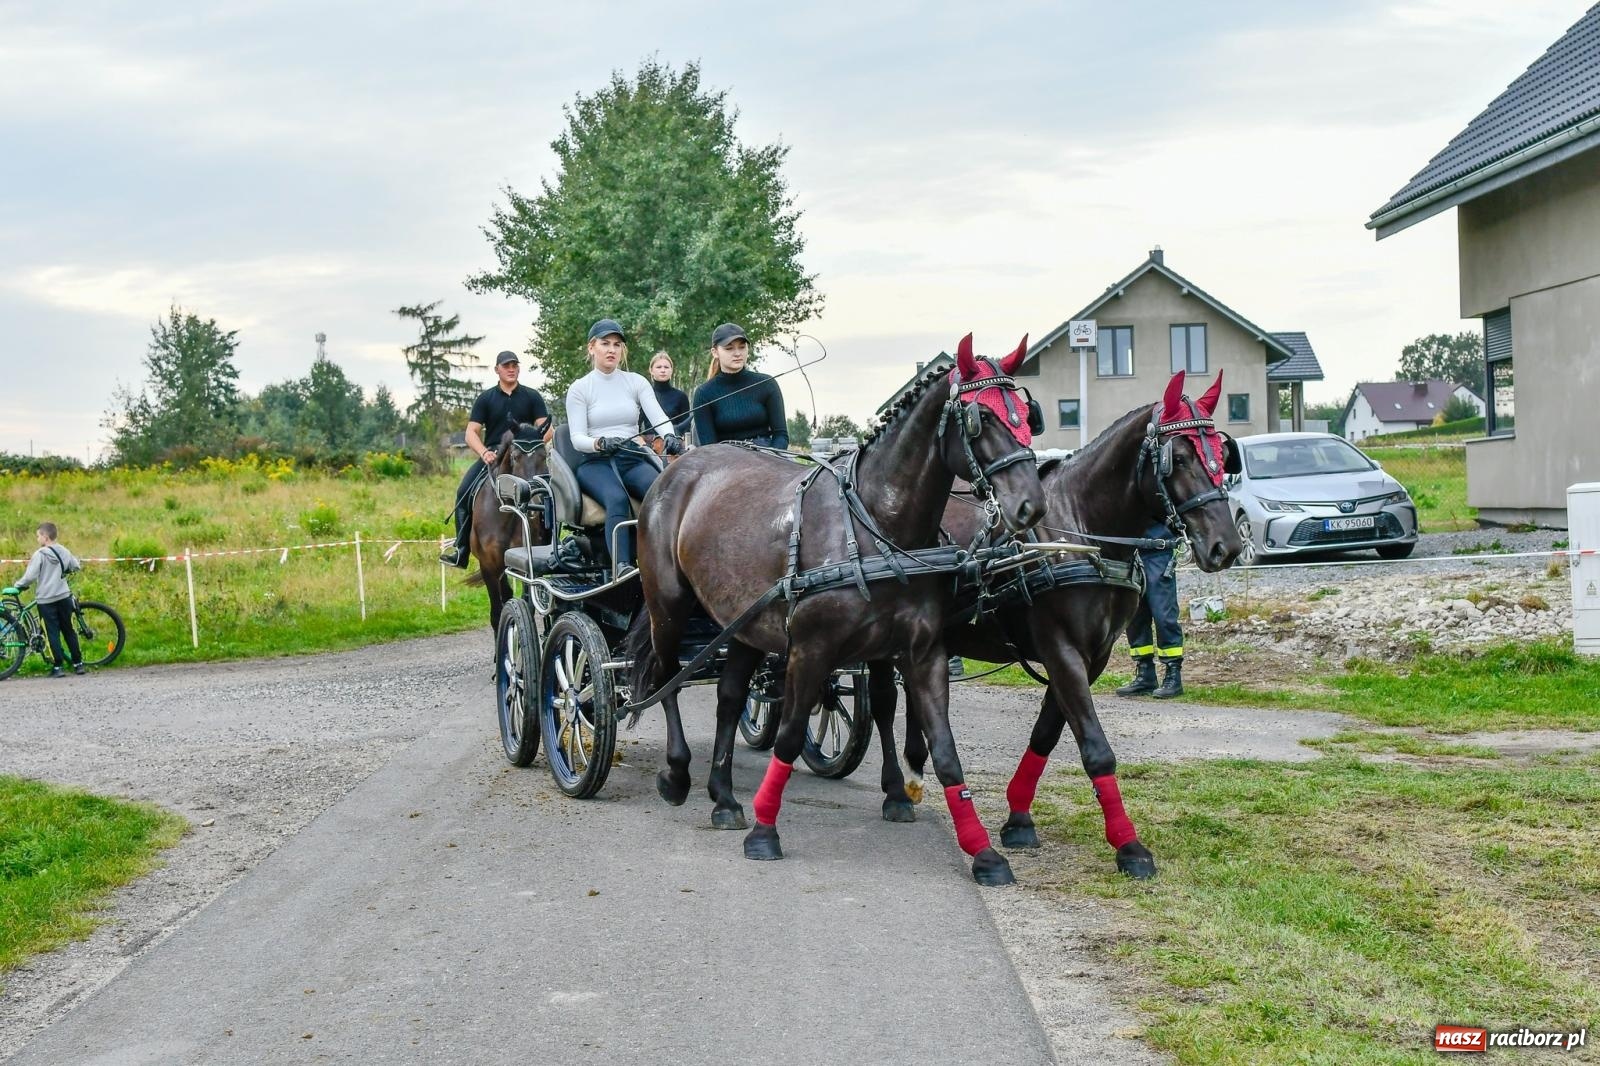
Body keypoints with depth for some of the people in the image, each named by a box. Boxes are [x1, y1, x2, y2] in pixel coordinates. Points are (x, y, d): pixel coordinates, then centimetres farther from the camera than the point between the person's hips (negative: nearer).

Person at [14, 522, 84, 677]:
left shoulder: (40, 554, -13)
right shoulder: (64, 552, 3)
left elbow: (30, 576, -16)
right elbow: (77, 567, 15)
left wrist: (18, 585, 1)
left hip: (46, 600, -4)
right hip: (64, 597, 4)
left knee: (53, 633, 0)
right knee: (69, 631, 13)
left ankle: (58, 667, -1)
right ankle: (78, 664, 13)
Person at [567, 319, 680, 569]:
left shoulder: (636, 382, 12)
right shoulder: (579, 388, 5)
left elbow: (658, 417, -3)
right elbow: (577, 438, -4)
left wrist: (669, 436, -27)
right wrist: (600, 443, -27)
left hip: (633, 459, 3)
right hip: (596, 462, -3)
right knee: (617, 499, -37)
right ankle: (623, 567, -50)